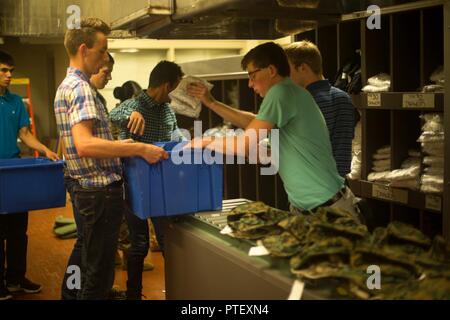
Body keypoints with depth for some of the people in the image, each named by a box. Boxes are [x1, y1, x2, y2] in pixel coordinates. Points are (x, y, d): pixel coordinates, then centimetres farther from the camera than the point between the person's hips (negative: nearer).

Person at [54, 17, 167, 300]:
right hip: (101, 191, -10)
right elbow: (84, 145, -31)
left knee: (94, 271, 20)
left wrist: (120, 144, 24)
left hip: (90, 190, 10)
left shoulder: (69, 85, 15)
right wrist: (139, 149, -30)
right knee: (99, 276, 0)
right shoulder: (80, 88, -17)